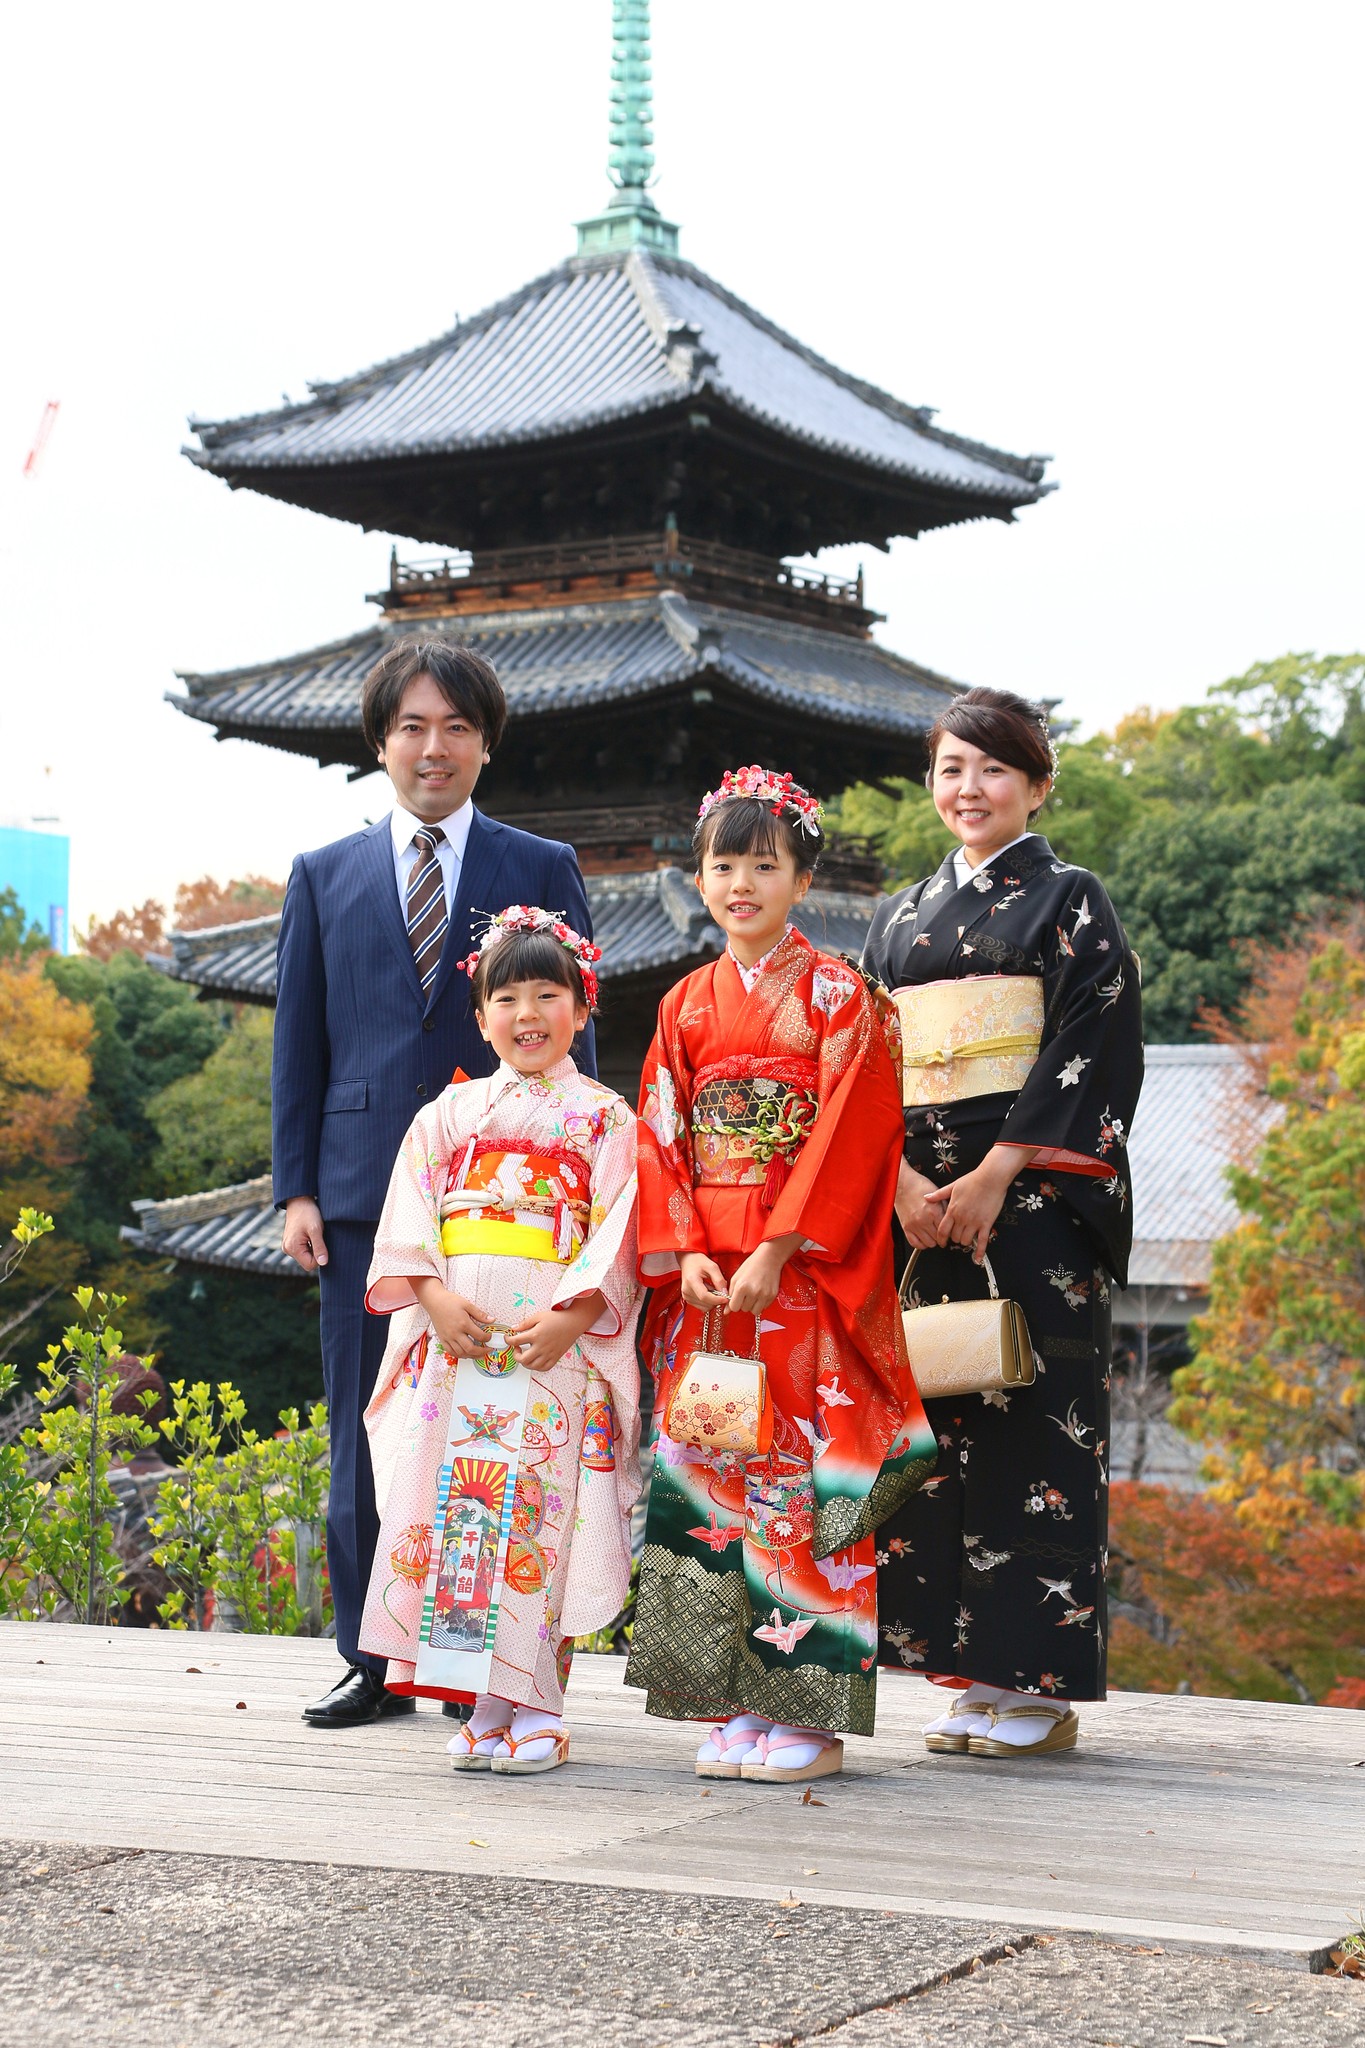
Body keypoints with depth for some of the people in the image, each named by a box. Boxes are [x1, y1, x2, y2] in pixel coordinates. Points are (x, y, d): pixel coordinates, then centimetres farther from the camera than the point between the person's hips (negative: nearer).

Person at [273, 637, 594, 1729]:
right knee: (367, 1432, 4)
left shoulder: (543, 870, 8)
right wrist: (297, 1188, 4)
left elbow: (568, 1035, 5)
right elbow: (299, 1042, 12)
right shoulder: (324, 877, 14)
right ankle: (377, 1661, 12)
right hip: (366, 1188, 2)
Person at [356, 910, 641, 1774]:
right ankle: (488, 1706, 4)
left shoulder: (606, 1119, 7)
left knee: (545, 1516, -5)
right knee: (454, 1505, -2)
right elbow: (410, 1217, 7)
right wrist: (436, 1296, -9)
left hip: (557, 1345, -3)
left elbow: (617, 1235, -2)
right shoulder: (451, 1114, 15)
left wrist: (571, 1316, -15)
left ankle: (538, 1710, 1)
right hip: (456, 1343, 3)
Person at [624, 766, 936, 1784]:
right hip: (706, 1280, 5)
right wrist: (685, 1251, -5)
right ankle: (742, 1703, 10)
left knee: (802, 1474, -7)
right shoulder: (688, 1003, 14)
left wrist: (776, 1250, -16)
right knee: (711, 1475, 3)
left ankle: (812, 1716, -1)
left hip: (806, 1271, -5)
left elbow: (851, 1131, -9)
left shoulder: (838, 994, 0)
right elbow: (660, 1134, 10)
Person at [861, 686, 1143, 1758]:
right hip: (922, 1202, 5)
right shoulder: (902, 916, 17)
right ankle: (973, 1674, 9)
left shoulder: (1070, 901, 2)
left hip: (1034, 1195, -5)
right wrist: (901, 1179, -6)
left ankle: (1040, 1684, -2)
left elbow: (1094, 1048, -8)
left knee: (1034, 1418, -7)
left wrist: (997, 1174, -16)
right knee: (941, 1422, 3)